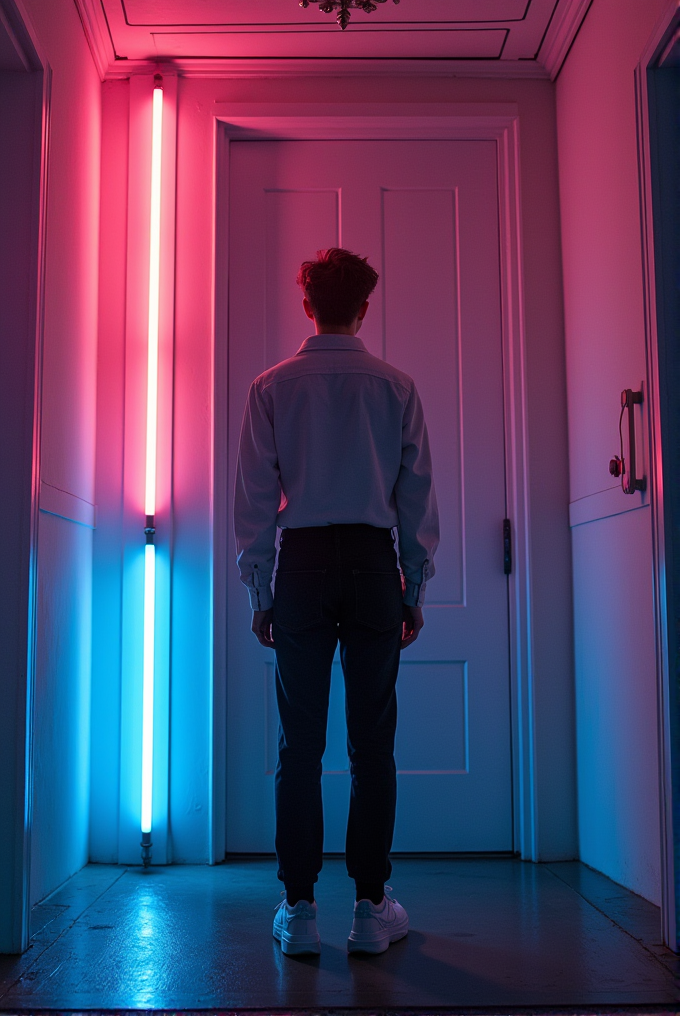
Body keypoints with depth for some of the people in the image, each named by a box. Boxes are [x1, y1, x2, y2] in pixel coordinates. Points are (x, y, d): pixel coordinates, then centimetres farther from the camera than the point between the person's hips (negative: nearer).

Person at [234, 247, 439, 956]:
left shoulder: (273, 387, 4)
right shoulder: (395, 386, 5)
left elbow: (254, 497, 3)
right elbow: (418, 493, 5)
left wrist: (260, 591, 9)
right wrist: (414, 589, 11)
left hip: (301, 565, 0)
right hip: (374, 565, 0)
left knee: (300, 743, 4)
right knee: (372, 742, 5)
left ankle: (299, 910, 9)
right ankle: (372, 908, 10)